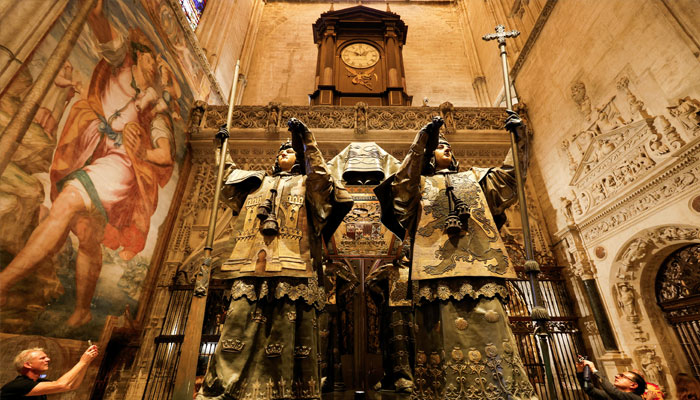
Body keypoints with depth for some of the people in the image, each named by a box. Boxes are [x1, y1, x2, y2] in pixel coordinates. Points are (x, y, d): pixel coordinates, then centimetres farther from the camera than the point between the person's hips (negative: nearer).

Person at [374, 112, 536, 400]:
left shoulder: (474, 177, 31)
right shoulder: (419, 182, 22)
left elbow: (509, 176, 23)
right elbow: (403, 181, 1)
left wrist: (519, 136, 15)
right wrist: (423, 139, -4)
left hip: (479, 262, 3)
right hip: (438, 264, -2)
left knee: (491, 328, -9)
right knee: (446, 332, -8)